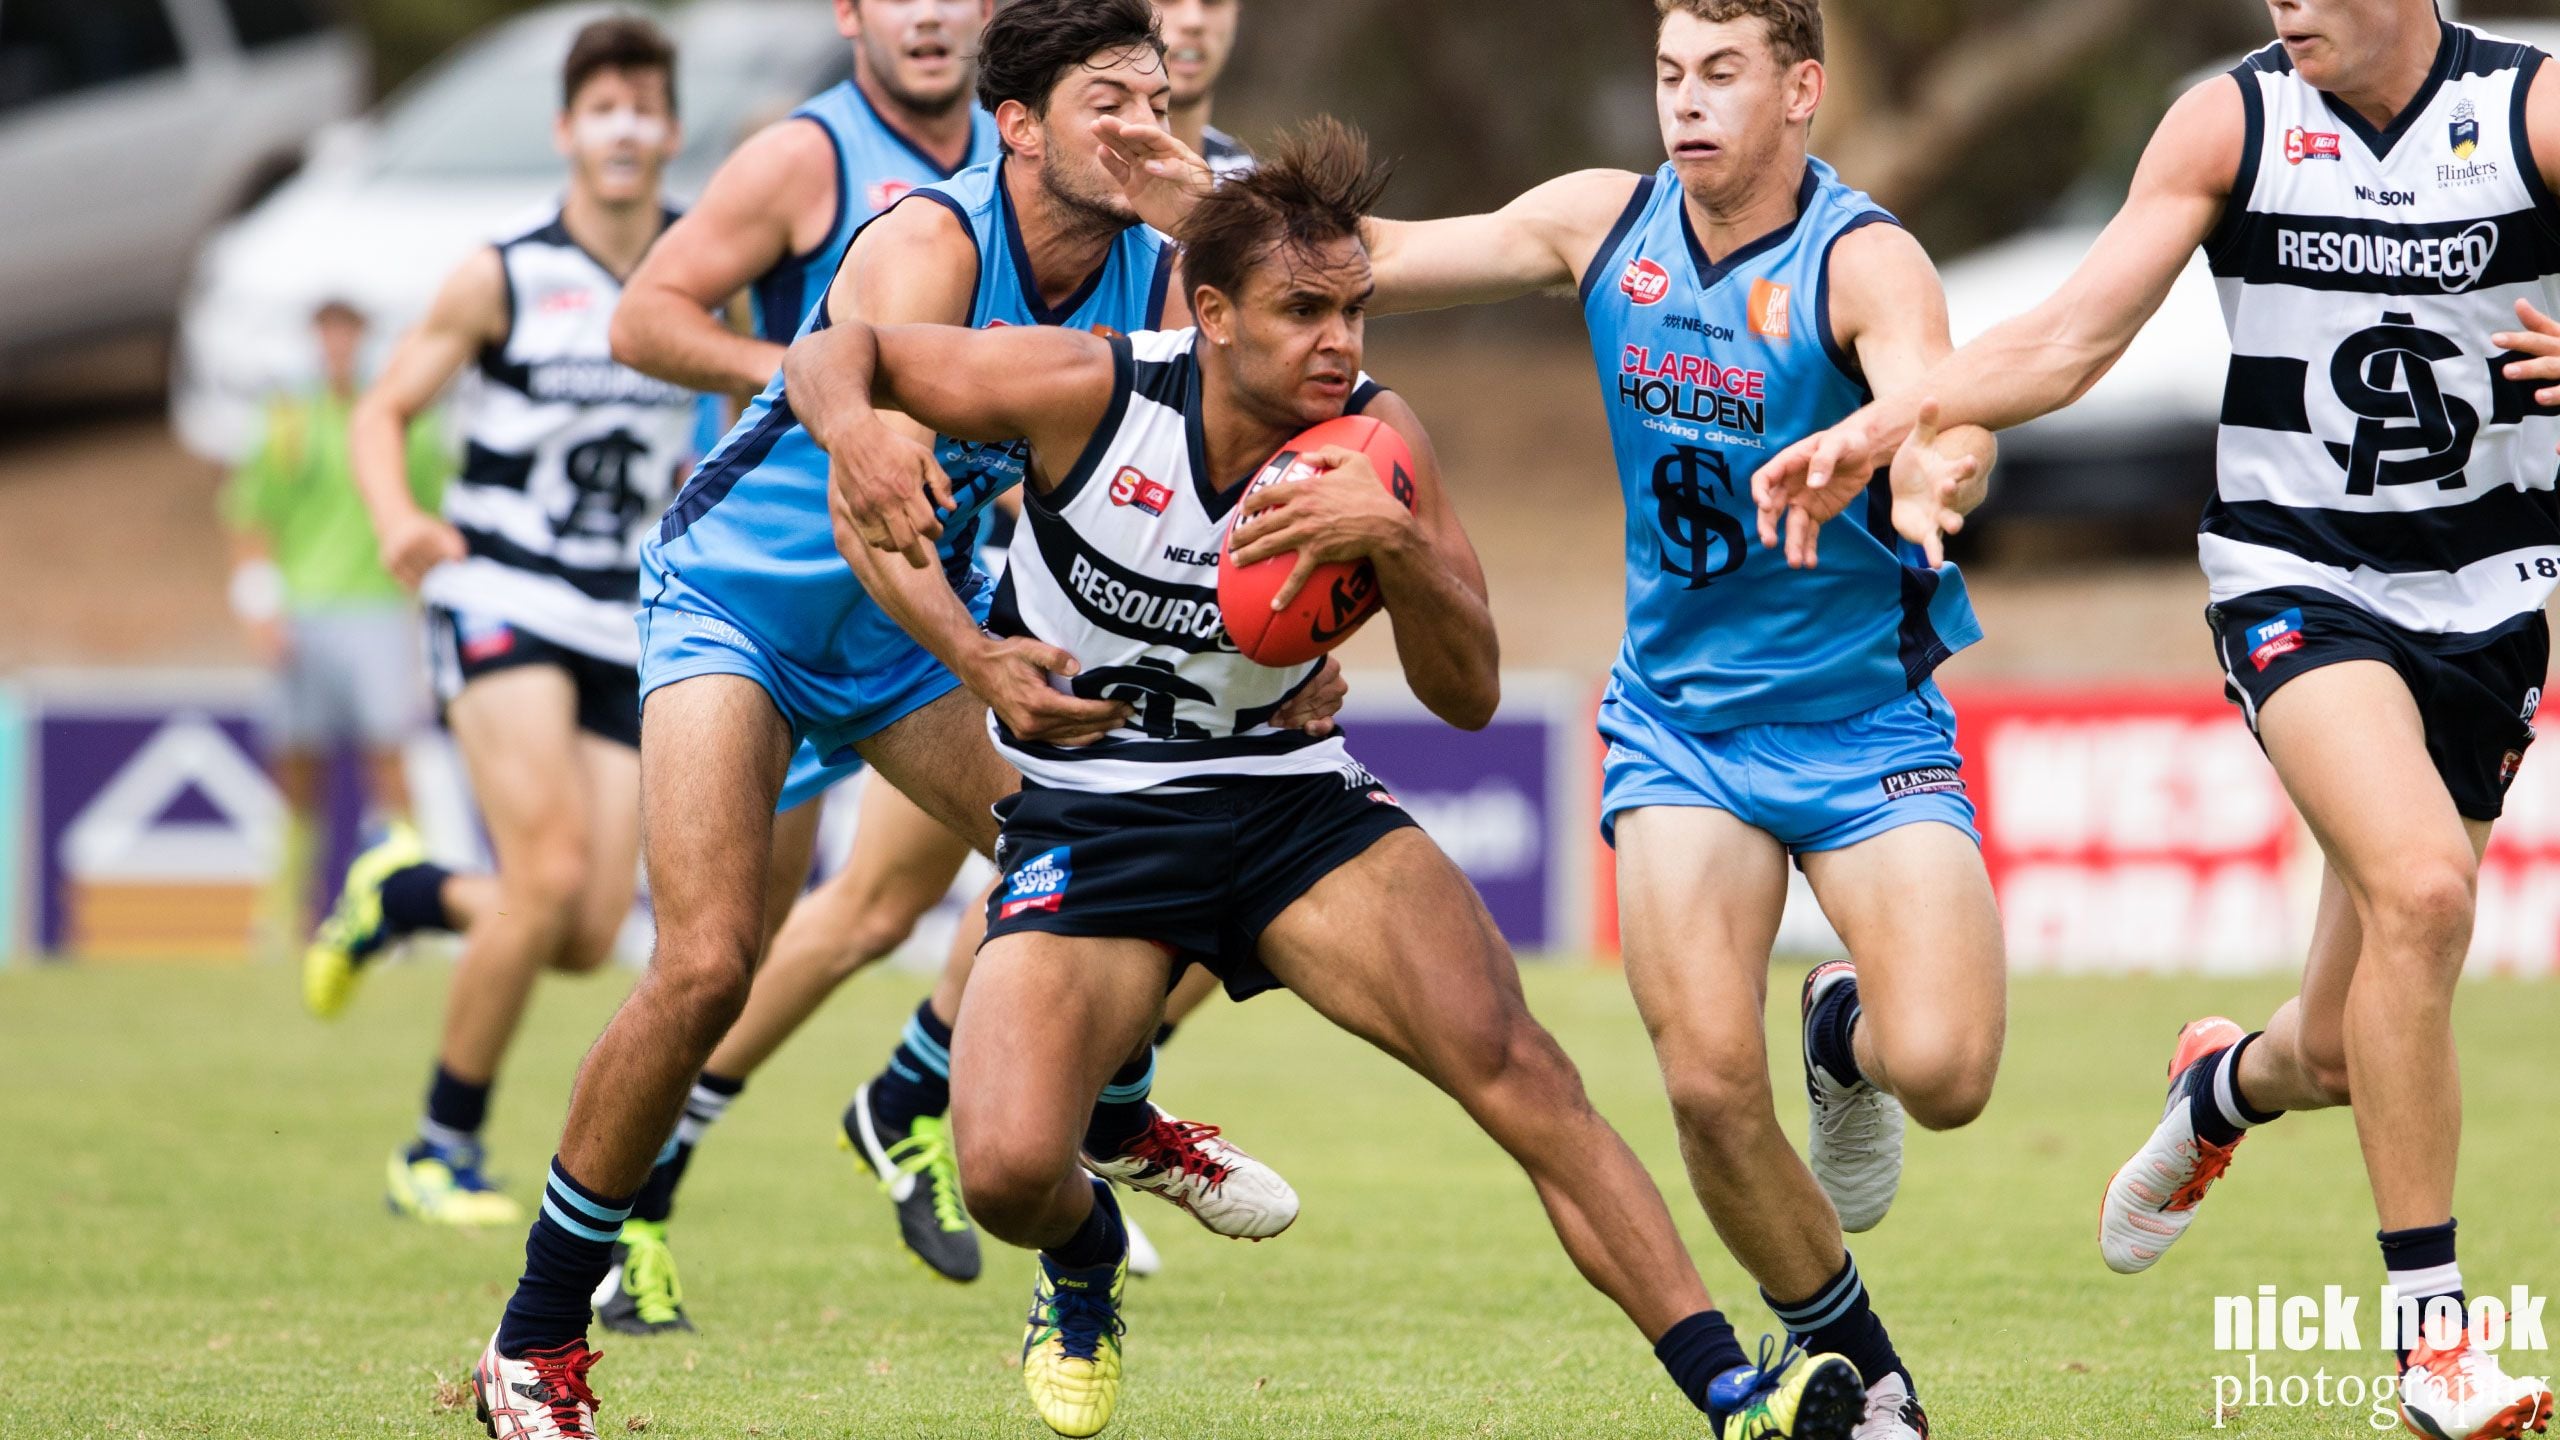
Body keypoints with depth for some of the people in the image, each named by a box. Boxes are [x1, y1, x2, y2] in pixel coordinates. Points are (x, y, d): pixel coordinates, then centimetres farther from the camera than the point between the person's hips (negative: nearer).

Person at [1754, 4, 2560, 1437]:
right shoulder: (2232, 121, -2)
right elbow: (2069, 340, -2)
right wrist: (1877, 426, -14)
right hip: (2295, 582, -1)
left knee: (2353, 1049, 5)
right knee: (2420, 884, -29)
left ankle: (2224, 1085, 45)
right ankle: (2431, 1325, -21)